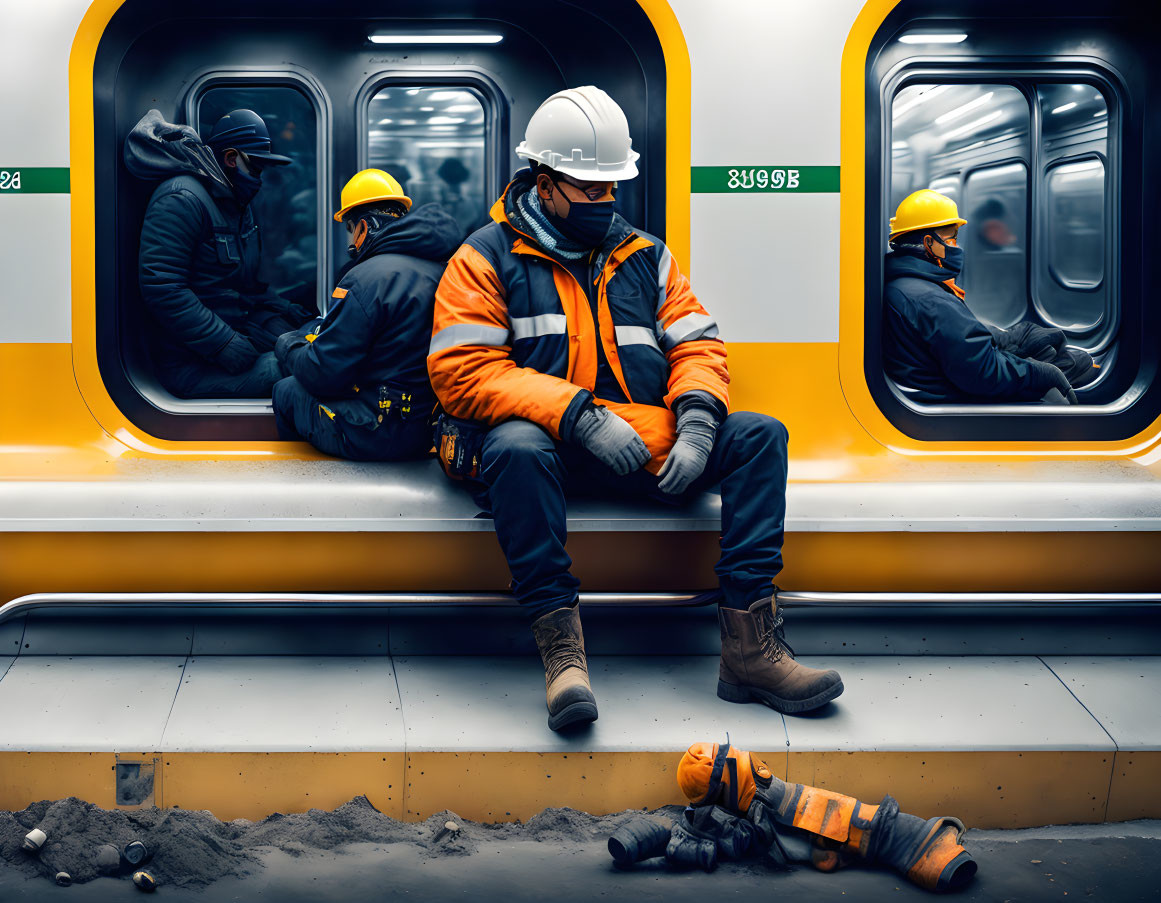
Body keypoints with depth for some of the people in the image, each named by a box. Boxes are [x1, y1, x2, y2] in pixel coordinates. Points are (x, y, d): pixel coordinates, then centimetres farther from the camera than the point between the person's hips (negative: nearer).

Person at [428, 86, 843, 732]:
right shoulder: (488, 259, 3)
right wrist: (579, 414, -20)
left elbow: (698, 345, 14)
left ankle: (751, 646, -26)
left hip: (645, 443, 5)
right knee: (516, 448, -40)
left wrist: (696, 420, -10)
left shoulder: (645, 256, 19)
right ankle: (561, 650, -36)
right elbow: (463, 371, -9)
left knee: (759, 436, -16)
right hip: (545, 442, -5)